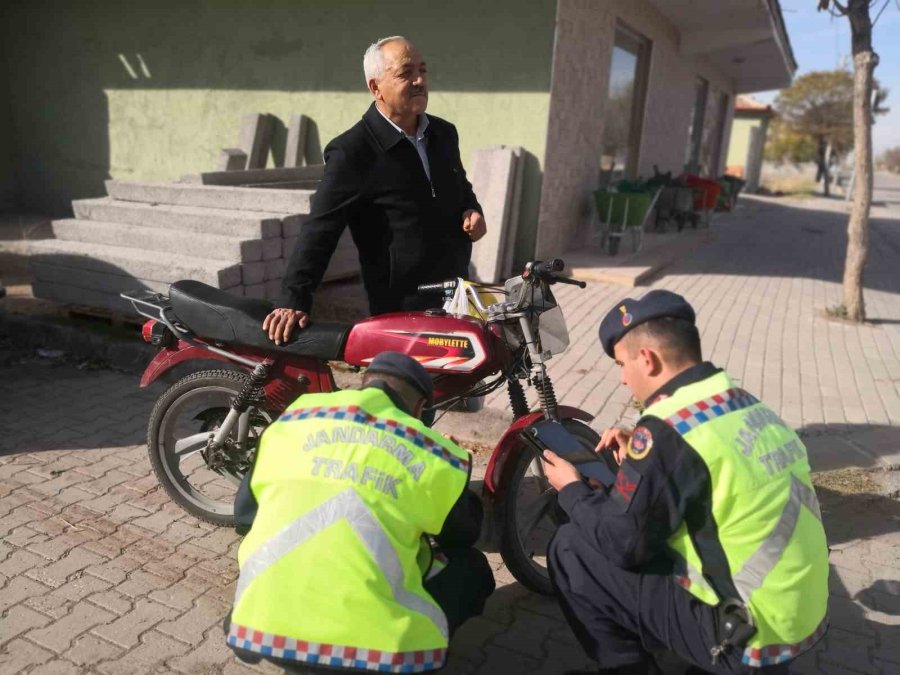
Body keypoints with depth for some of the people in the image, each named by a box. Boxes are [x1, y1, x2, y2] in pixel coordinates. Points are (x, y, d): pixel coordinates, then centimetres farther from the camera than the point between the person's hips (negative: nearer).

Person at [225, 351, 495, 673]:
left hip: (263, 628, 4)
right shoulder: (435, 454, 4)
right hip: (372, 640, -3)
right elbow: (465, 533, 23)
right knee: (470, 567, 20)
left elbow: (245, 511, 21)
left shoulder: (296, 416, 11)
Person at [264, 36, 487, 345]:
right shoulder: (352, 151, -12)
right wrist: (293, 299, -21)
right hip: (401, 313, -7)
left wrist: (472, 211, 4)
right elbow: (320, 229, -15)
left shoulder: (444, 134, 10)